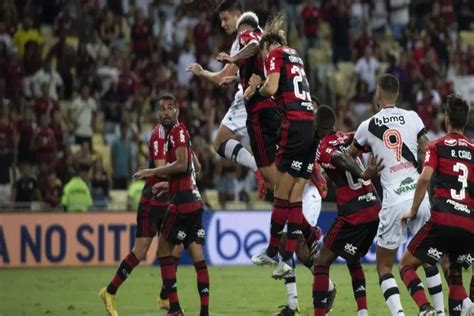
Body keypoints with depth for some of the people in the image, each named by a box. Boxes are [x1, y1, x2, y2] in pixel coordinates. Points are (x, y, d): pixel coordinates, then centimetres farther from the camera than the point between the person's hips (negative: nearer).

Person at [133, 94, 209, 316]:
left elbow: (181, 164, -20)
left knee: (164, 249, -1)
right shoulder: (178, 132, 19)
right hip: (194, 200, 9)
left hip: (182, 200, -9)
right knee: (197, 255, 4)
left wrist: (153, 172, -13)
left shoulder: (177, 131, -8)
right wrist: (168, 183, 29)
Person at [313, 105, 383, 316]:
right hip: (375, 208, 7)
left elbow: (343, 160, -27)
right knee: (353, 260, 26)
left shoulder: (323, 149, -8)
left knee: (321, 263, 2)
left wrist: (362, 174, -43)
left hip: (352, 215, -7)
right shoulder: (347, 138, 13)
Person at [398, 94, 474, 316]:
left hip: (442, 220, -4)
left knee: (407, 265, 9)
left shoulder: (437, 146, 8)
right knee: (454, 275, 23)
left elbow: (425, 177, -7)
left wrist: (413, 211, 2)